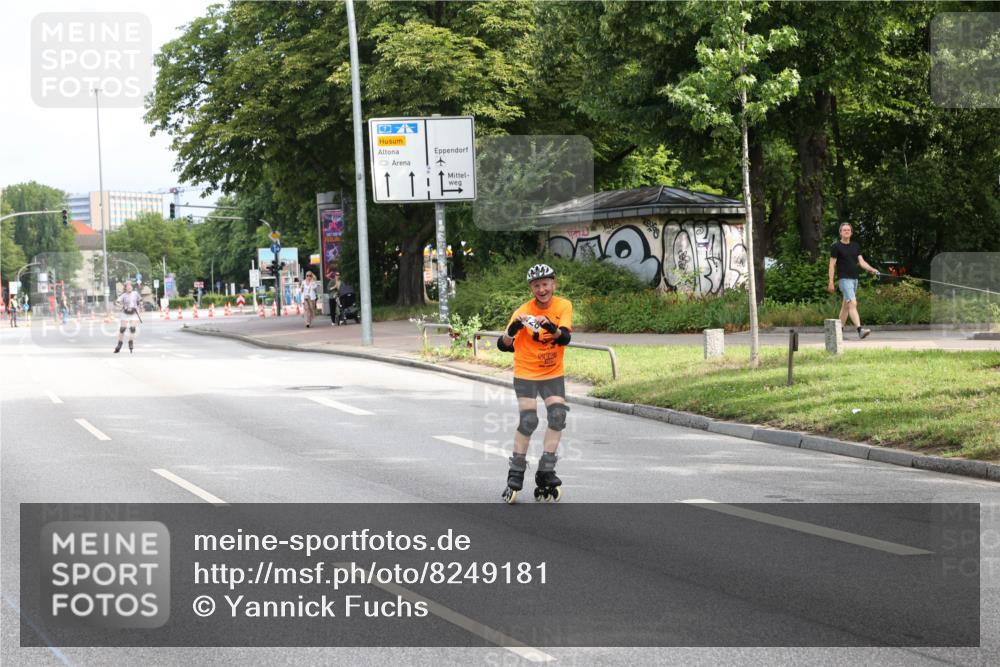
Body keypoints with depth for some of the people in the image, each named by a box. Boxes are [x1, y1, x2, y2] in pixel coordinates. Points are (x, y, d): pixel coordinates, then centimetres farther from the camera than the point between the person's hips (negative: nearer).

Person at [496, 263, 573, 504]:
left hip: (553, 374, 3)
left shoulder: (563, 306, -8)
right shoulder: (523, 312, -16)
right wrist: (513, 329, -44)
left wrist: (552, 328, -44)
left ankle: (545, 473, -1)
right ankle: (515, 476, -1)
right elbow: (503, 345, -23)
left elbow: (565, 338, -23)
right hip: (526, 374, -3)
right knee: (528, 421, -13)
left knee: (557, 417, -12)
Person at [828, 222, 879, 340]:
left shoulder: (855, 246, 14)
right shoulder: (836, 247, -3)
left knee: (846, 306, 12)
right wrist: (831, 282, -8)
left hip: (854, 279, 7)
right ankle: (859, 330, -30)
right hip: (844, 279, -7)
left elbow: (861, 261, 9)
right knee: (853, 303, -19)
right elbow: (832, 265, -4)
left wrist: (871, 269, -10)